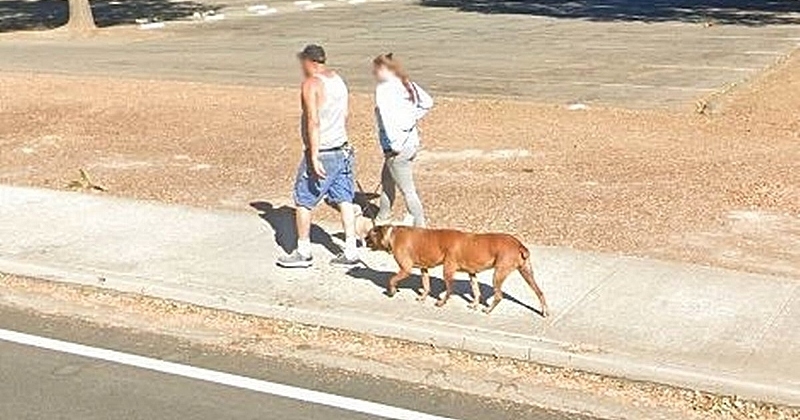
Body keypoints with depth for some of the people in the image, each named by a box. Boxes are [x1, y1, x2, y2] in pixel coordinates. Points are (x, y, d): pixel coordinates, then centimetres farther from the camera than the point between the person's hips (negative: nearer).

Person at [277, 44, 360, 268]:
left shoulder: (311, 84, -14)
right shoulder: (338, 80, 10)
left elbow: (314, 121, -22)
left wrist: (314, 157, -23)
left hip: (321, 153, -8)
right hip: (342, 150, 8)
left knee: (303, 201, 6)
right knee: (344, 200, 9)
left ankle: (303, 252, 14)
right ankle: (351, 251, 11)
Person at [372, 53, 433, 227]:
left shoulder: (383, 89, -17)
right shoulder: (407, 84, 8)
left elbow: (387, 117, -26)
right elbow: (427, 102, 14)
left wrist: (395, 144, -22)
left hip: (398, 147, -9)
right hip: (412, 140, 9)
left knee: (408, 190, -1)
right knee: (387, 181, 25)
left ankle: (420, 228, 4)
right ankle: (381, 221, 40)